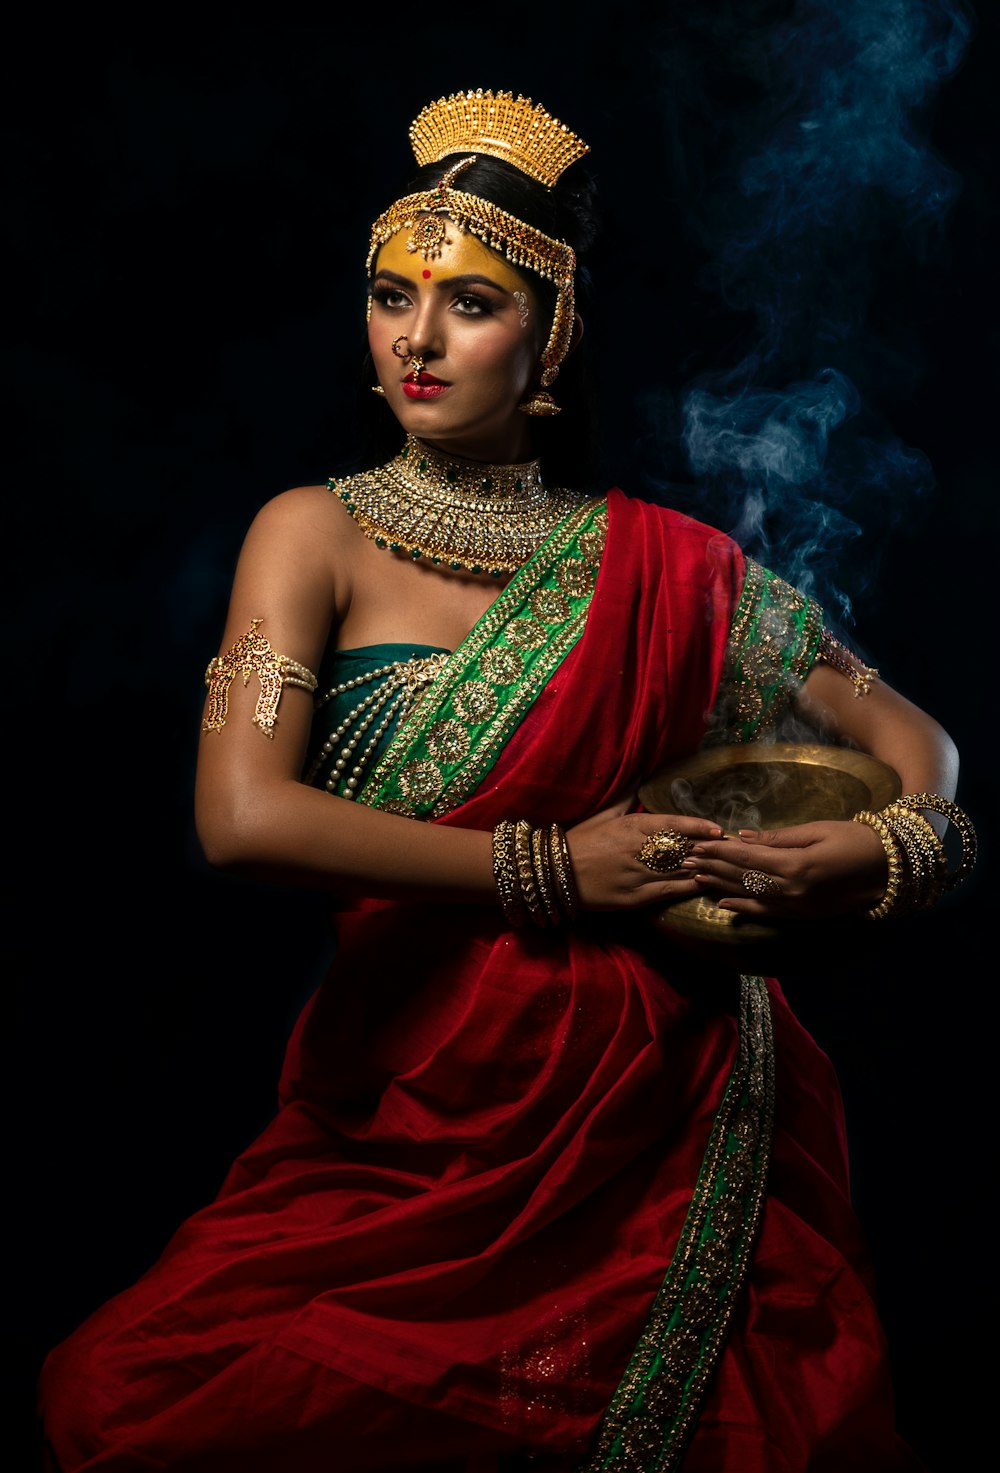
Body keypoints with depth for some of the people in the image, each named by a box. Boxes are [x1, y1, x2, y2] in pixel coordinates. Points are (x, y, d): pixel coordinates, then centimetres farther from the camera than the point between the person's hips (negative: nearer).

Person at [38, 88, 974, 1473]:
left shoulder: (658, 563, 5)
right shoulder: (318, 533, 0)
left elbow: (913, 736, 12)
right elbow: (244, 817, -14)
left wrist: (897, 843, -11)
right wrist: (553, 867, -13)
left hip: (668, 1107, 1)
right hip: (417, 1122, 0)